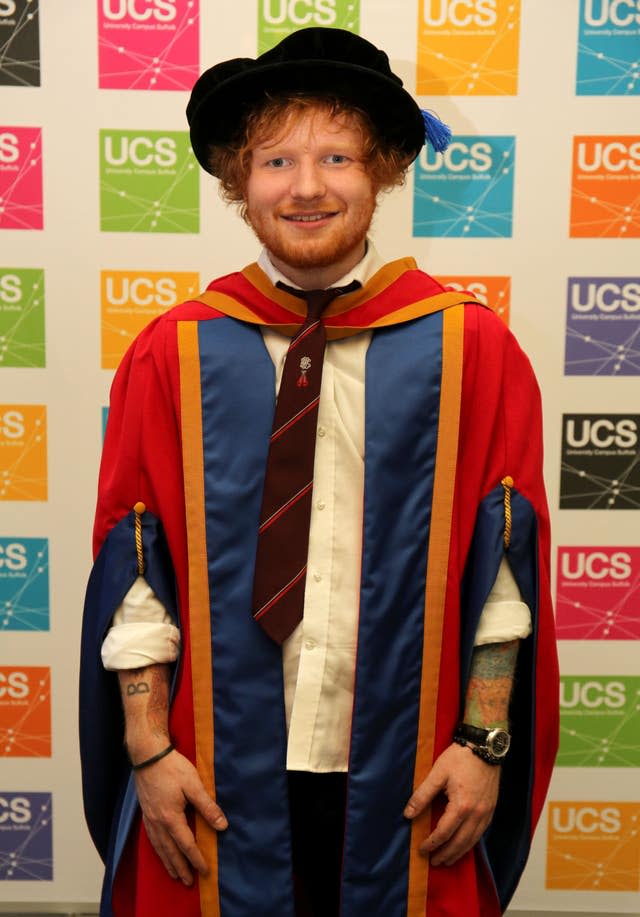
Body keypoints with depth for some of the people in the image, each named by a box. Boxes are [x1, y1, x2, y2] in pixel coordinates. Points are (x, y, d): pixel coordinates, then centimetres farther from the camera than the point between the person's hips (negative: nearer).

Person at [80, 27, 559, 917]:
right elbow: (134, 573, -4)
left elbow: (502, 570, -4)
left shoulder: (471, 347, -6)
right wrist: (148, 748, -4)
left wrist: (484, 739, -4)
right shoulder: (174, 354, -6)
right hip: (225, 767, 0)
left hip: (404, 772, 1)